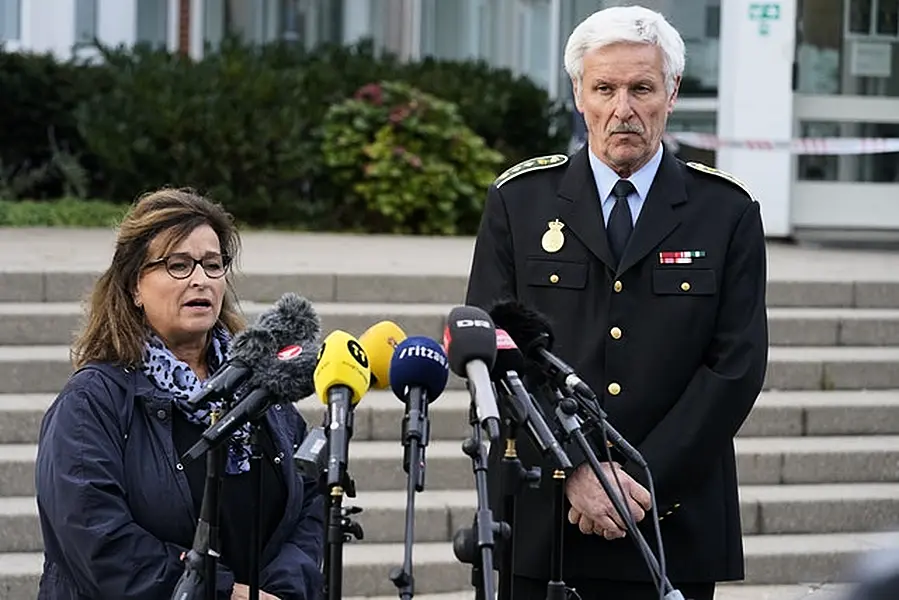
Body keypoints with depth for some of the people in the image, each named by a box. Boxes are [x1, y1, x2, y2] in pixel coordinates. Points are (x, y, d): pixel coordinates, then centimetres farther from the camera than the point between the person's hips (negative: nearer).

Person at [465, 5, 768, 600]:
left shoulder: (727, 212, 4)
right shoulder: (518, 200, 5)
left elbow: (738, 365, -2)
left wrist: (643, 481, -10)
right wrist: (575, 470, -11)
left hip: (675, 530, 0)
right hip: (539, 524, 0)